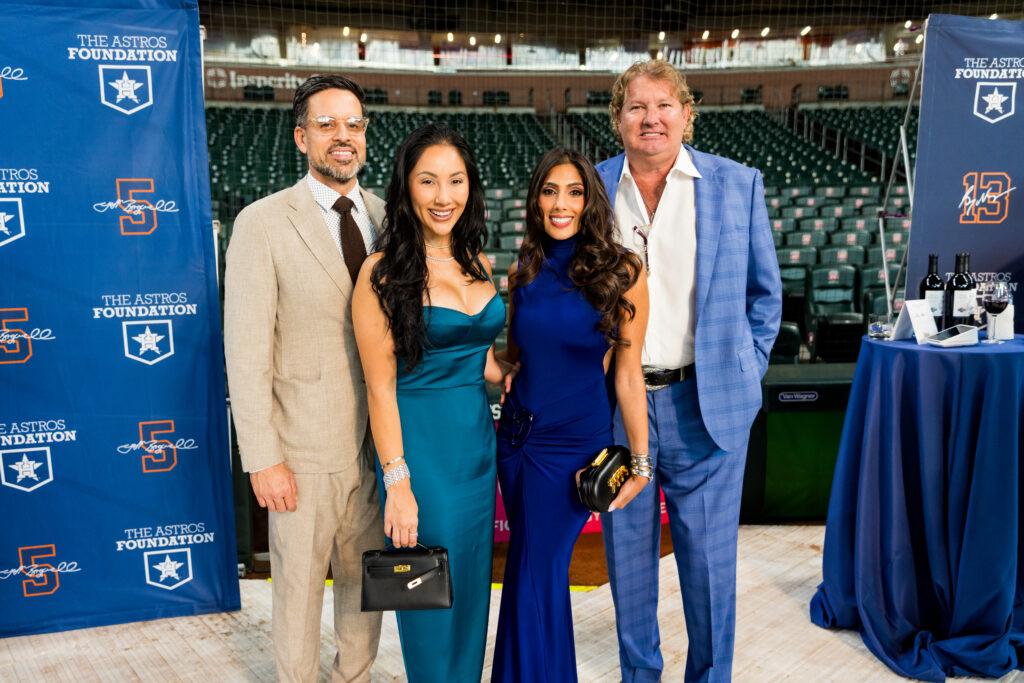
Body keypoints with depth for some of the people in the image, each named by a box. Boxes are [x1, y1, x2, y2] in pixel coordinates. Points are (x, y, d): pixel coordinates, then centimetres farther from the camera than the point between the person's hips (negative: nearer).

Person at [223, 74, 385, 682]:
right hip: (306, 448, -4)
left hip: (382, 438, 4)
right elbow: (246, 350, -11)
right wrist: (262, 459, -13)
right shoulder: (262, 223, -9)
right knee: (300, 585, 13)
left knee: (368, 578, 19)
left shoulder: (387, 217, 4)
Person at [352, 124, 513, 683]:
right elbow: (380, 385, -13)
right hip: (419, 442, -6)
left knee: (472, 587, 17)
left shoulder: (477, 265, 6)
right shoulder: (383, 273, -12)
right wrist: (397, 483, -15)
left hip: (477, 439, 6)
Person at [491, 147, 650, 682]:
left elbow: (628, 371, -7)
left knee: (534, 577, 2)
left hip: (575, 441, -5)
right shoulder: (523, 272, 3)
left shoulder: (622, 272, -9)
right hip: (516, 433, 5)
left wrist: (640, 460, -6)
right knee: (534, 570, 17)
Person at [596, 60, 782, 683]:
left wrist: (744, 373, 4)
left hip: (707, 405, -1)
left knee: (710, 557, 9)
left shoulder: (738, 184, 1)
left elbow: (764, 292, 9)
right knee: (627, 554, 14)